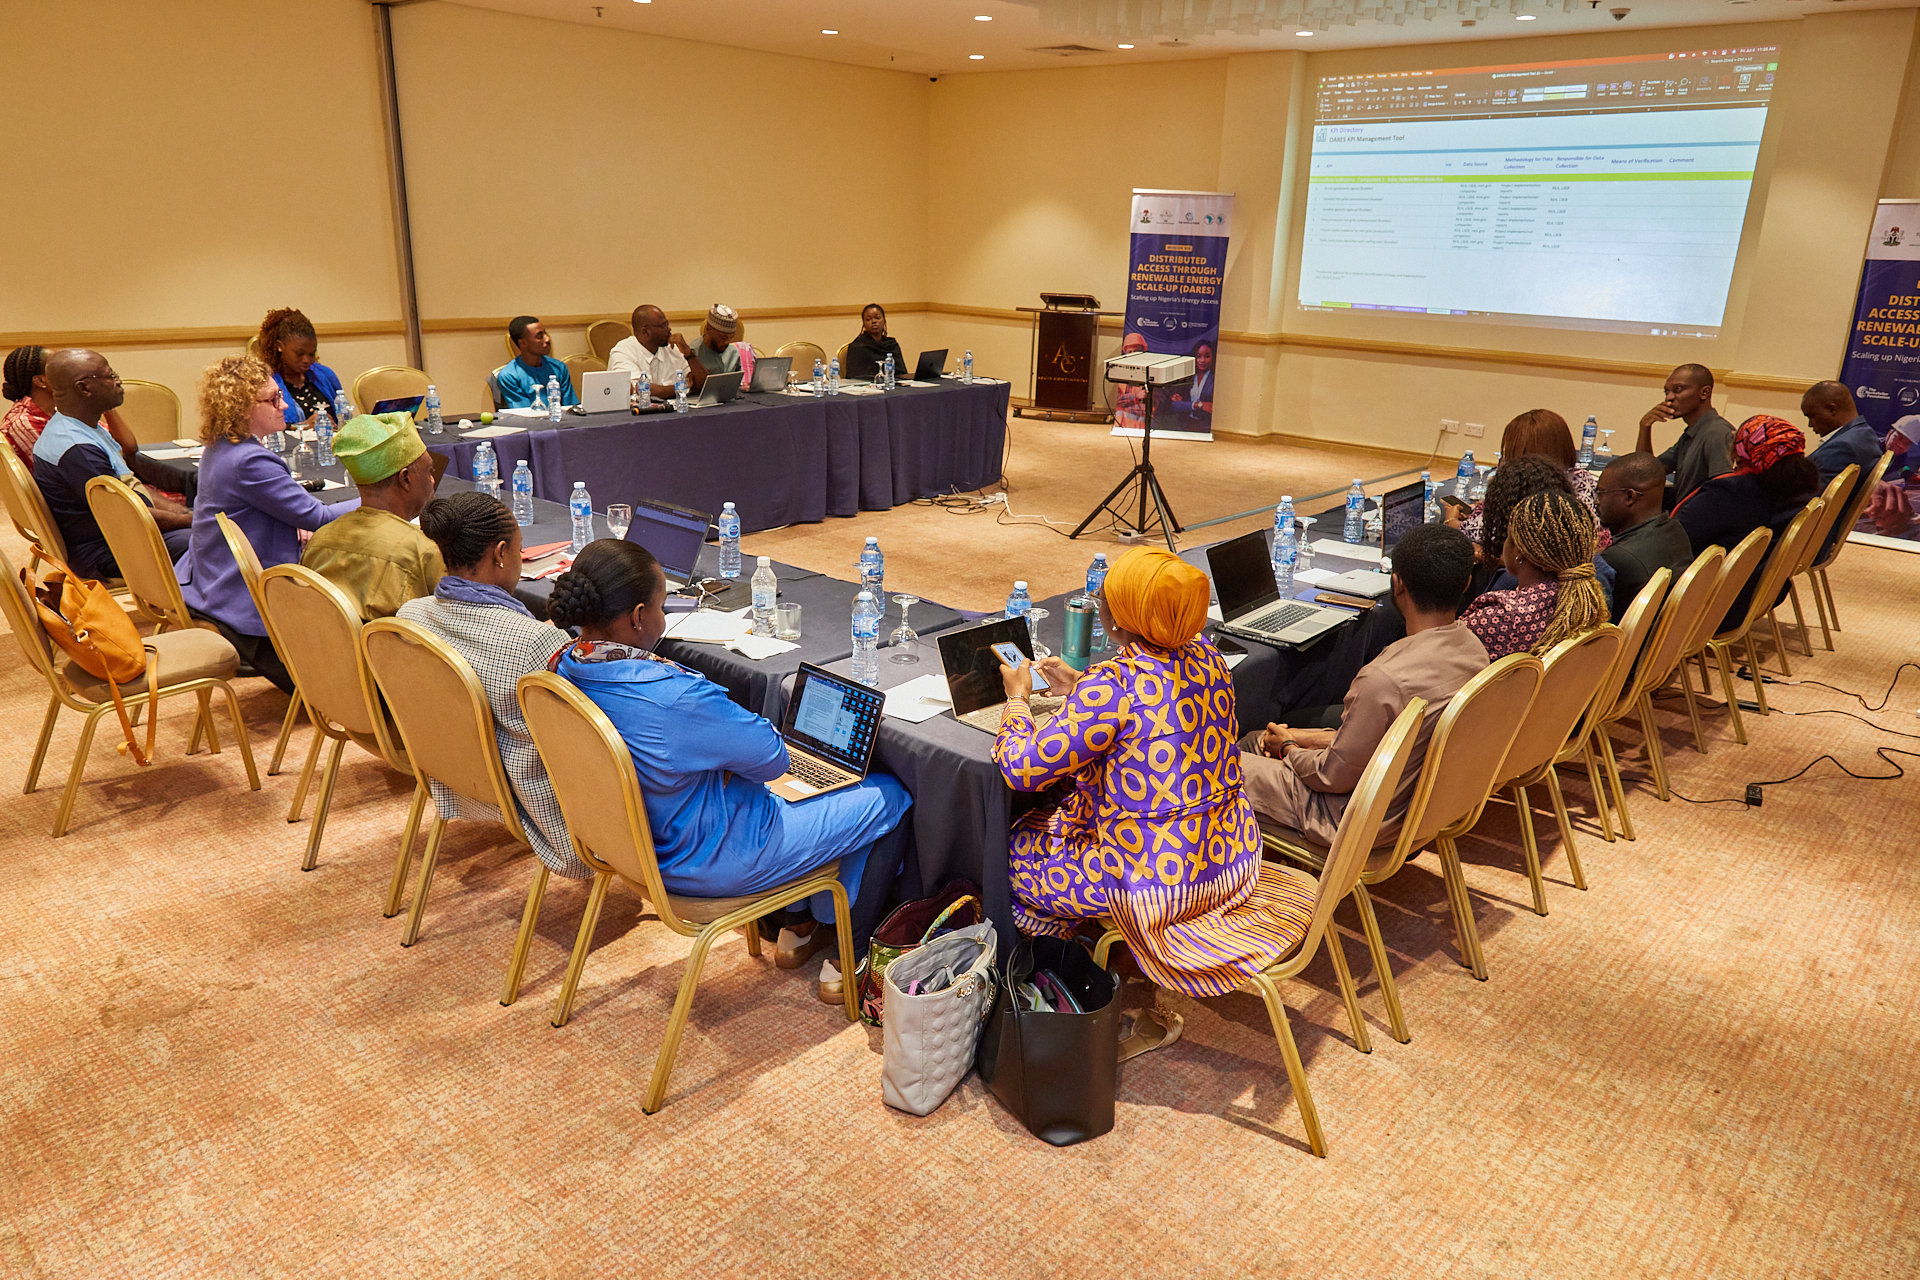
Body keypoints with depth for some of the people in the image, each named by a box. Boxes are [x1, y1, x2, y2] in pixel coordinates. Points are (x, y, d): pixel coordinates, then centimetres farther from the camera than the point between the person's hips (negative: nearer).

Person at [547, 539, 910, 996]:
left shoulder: (565, 667, -9)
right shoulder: (674, 697, -36)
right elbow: (773, 758, -20)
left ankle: (800, 927, 36)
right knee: (889, 796, 6)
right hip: (710, 862, -9)